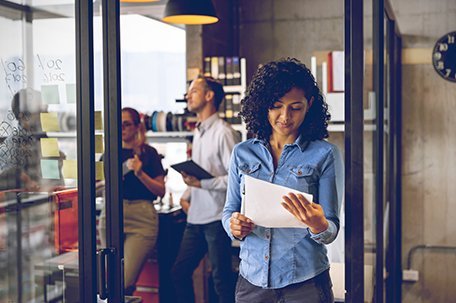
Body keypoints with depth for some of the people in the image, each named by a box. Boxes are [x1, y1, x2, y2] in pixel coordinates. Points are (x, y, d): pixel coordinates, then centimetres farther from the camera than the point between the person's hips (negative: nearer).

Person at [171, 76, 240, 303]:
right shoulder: (198, 132, 15)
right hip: (195, 218, 8)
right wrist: (186, 196, 7)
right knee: (179, 272, 13)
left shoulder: (223, 132, -12)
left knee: (222, 279, 1)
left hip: (216, 218, -8)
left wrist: (202, 183, -22)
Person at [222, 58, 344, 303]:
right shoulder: (242, 153, 5)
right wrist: (234, 226, -13)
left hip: (306, 283, -2)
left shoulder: (325, 154, -4)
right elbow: (229, 210, 9)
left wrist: (318, 224, -26)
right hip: (252, 279, 3)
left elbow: (331, 232, -4)